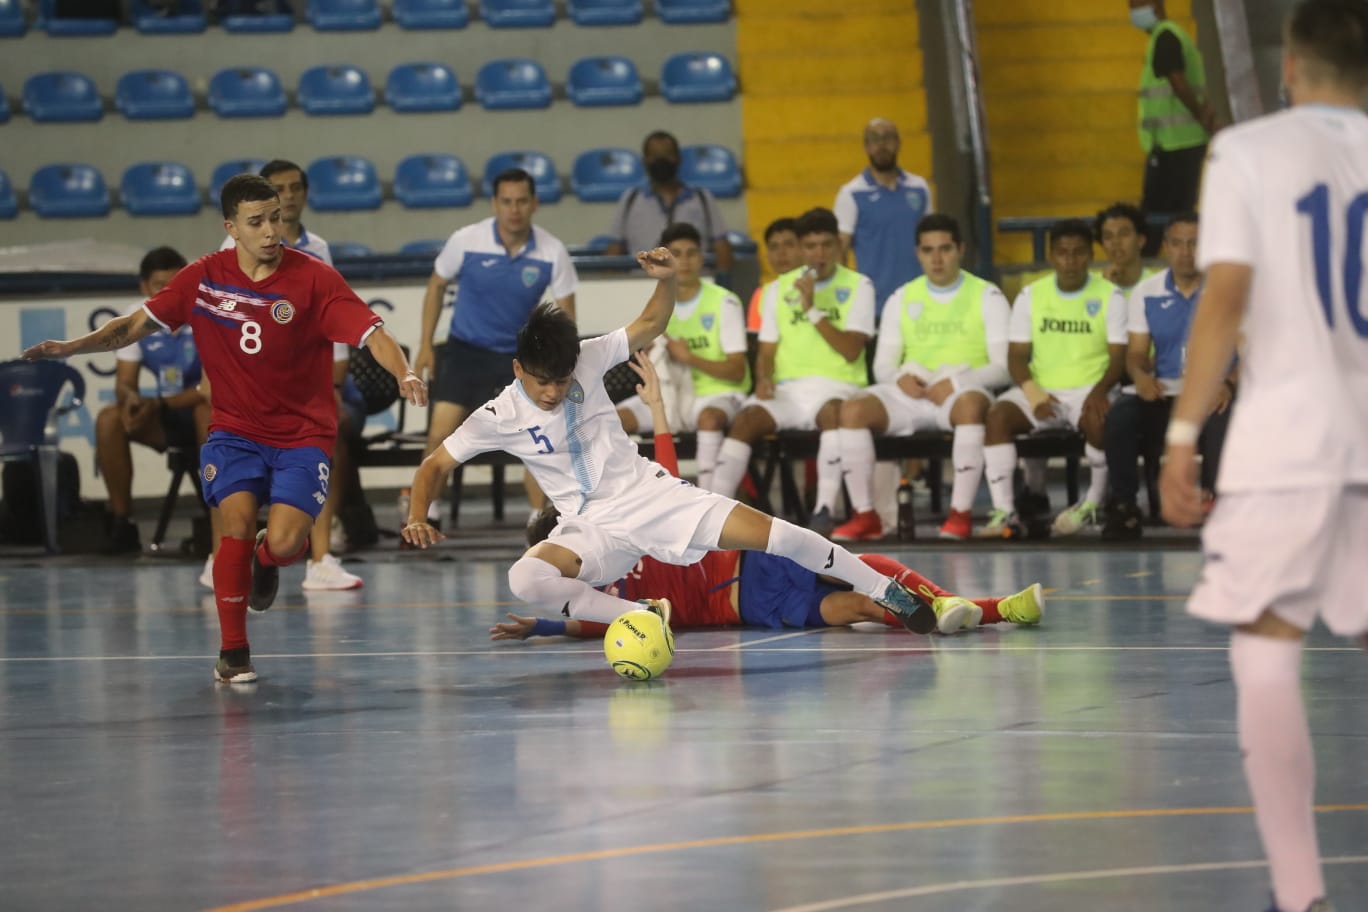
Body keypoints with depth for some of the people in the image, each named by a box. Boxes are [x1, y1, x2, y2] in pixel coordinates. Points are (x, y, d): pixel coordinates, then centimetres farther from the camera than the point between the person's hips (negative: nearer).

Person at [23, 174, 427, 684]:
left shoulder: (314, 279, -11)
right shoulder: (203, 278, -2)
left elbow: (372, 334, -18)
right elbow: (137, 326, 6)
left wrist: (403, 374, -37)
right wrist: (69, 348, -5)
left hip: (302, 436, -2)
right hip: (233, 431, 2)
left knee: (284, 542, -19)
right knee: (238, 525, -21)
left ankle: (266, 561, 22)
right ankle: (233, 652, -4)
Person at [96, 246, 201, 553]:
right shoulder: (136, 318, -5)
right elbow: (124, 382, -3)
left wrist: (158, 406, -29)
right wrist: (130, 398, -29)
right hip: (168, 416, 5)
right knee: (109, 419, -20)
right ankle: (122, 523, -12)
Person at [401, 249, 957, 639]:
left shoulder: (588, 362, -4)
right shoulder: (498, 418, -8)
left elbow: (651, 325, 6)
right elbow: (434, 465, -1)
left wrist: (667, 279, -14)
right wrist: (417, 518, -19)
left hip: (648, 493, 0)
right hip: (591, 528, 0)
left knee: (769, 533, -15)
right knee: (525, 579, -33)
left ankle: (889, 593, 0)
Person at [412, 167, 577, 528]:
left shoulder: (553, 252, -12)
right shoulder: (466, 241, -14)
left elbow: (564, 314, -4)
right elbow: (437, 285, 4)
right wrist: (426, 345, 2)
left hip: (519, 355, 1)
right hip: (466, 350, -1)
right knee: (440, 435, -11)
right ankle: (426, 517, 5)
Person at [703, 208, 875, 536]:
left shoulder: (858, 287, 7)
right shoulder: (780, 289, 17)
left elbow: (851, 350, -4)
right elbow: (766, 351, 14)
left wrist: (812, 309, -11)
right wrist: (763, 379, -8)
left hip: (837, 388, -3)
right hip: (787, 389, 3)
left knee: (833, 411, -39)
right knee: (745, 419, -27)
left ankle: (825, 511, -42)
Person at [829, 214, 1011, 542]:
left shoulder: (987, 297, 6)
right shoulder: (902, 299, 16)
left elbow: (1003, 367, -2)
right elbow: (882, 366, 14)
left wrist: (956, 382, -18)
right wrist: (901, 377, -11)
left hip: (964, 393, -3)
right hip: (910, 393, 3)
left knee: (971, 403, -40)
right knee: (852, 409, -25)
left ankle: (960, 514, -37)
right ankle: (865, 515, -21)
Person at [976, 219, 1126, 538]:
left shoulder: (1109, 296, 2)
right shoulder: (1031, 295, 8)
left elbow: (1118, 356, -3)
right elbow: (1017, 355, 5)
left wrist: (1099, 391, -24)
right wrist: (1032, 392, -15)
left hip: (1089, 390, -2)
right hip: (1040, 390, 2)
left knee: (1098, 419, -37)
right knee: (997, 414, -28)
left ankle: (1094, 501, -12)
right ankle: (1004, 512, -33)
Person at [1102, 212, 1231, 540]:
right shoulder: (1146, 293, 12)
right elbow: (1136, 353, 9)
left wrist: (1228, 383, -24)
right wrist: (1141, 376, -17)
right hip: (1164, 390, 2)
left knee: (1221, 416, -38)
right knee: (1120, 414, -28)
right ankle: (1123, 507, -15)